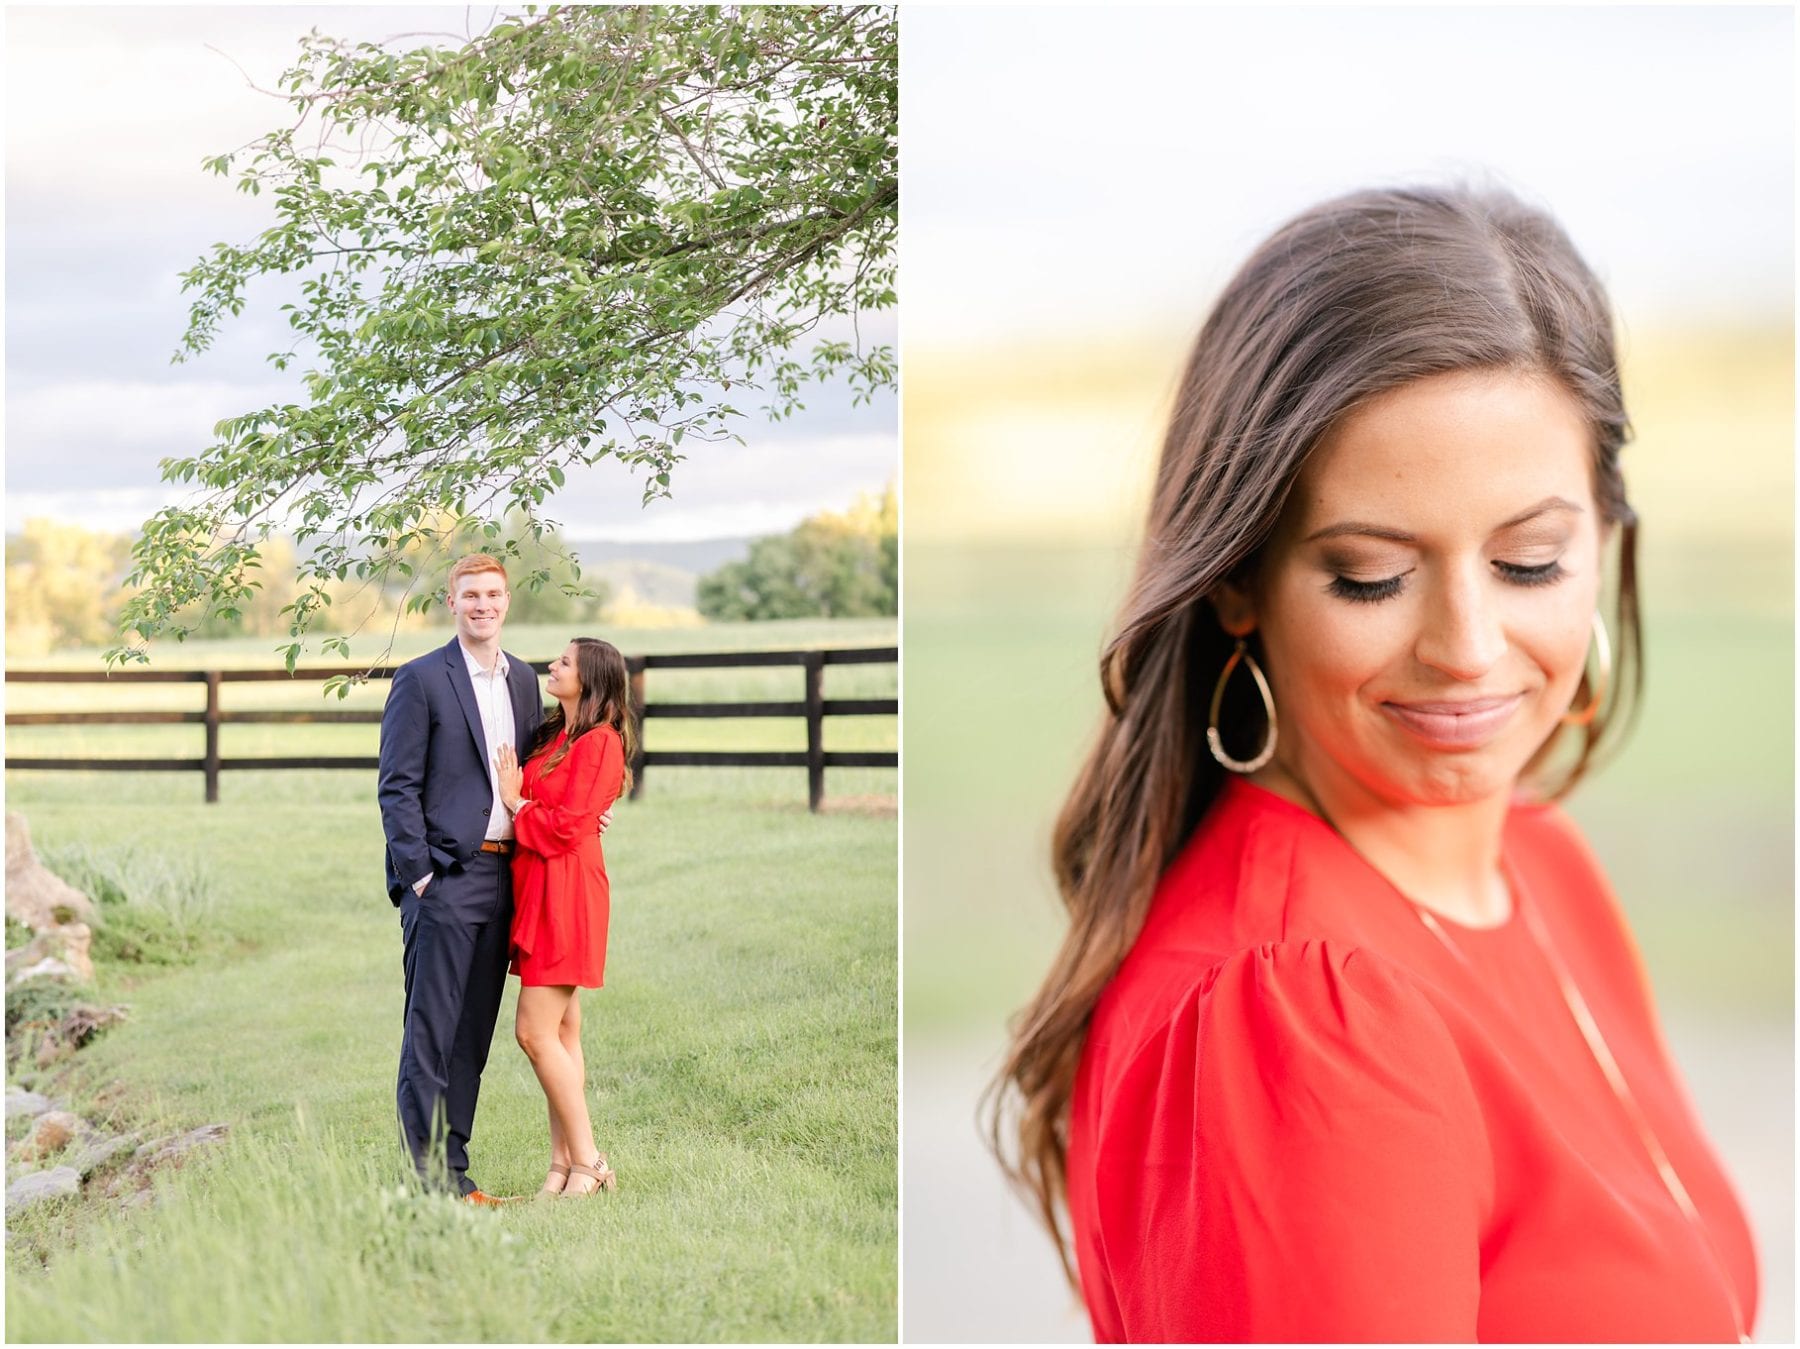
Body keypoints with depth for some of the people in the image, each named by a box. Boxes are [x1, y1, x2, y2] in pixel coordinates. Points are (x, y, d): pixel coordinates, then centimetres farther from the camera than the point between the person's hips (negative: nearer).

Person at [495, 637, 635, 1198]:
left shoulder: (600, 741, -12)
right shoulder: (554, 736, 17)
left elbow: (566, 827, -17)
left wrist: (516, 802, -4)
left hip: (565, 894, -9)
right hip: (539, 892, 9)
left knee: (536, 1032, -10)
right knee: (562, 1034, 9)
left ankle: (588, 1163, -3)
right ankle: (563, 1164, 12)